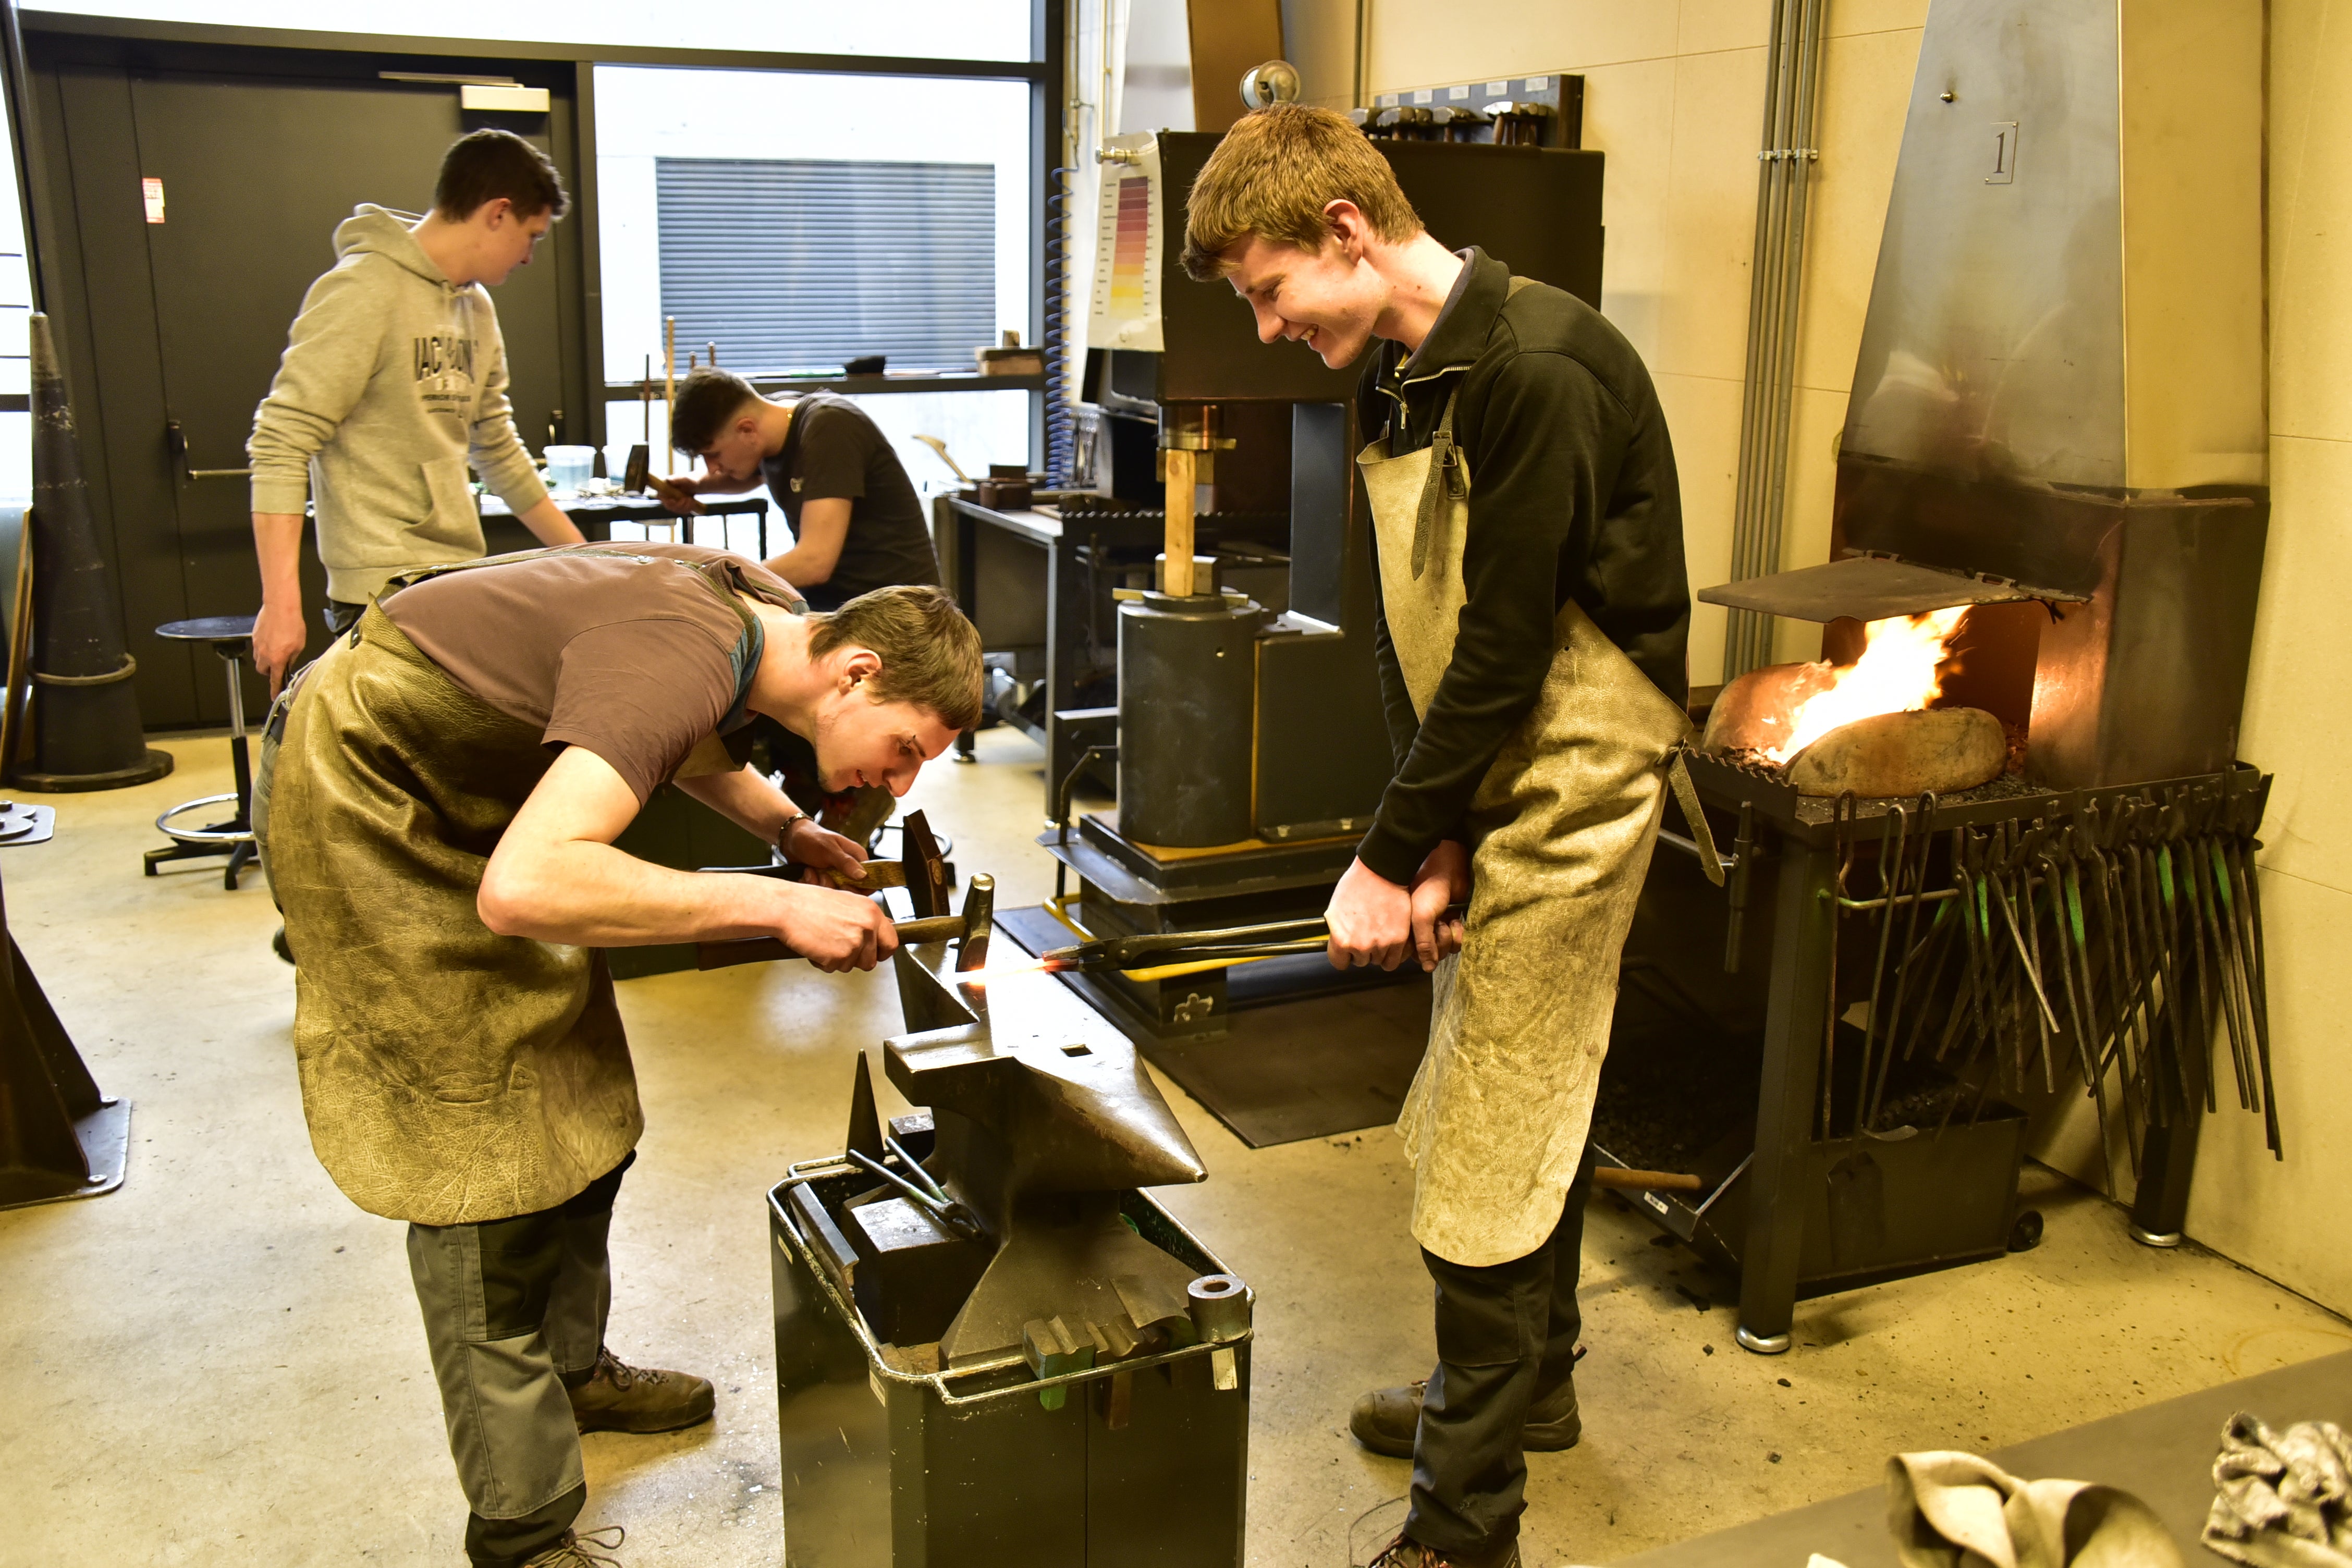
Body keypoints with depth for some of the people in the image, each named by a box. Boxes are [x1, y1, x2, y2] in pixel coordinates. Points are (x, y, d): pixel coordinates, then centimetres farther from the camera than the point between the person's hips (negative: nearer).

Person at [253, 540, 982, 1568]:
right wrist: (774, 905, -41)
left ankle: (570, 1368, 36)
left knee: (577, 1100, 16)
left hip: (465, 787, 10)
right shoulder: (685, 664, -35)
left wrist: (789, 830, -2)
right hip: (362, 796, -9)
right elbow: (521, 888, -46)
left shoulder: (772, 613, -7)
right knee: (482, 1149, -9)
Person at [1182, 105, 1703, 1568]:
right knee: (1526, 1099, 21)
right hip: (1489, 782, 9)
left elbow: (1506, 647, -22)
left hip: (1565, 779, -9)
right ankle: (1533, 1381, 41)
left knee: (1488, 1157, -4)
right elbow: (1413, 633, 6)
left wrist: (1394, 858, -16)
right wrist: (1434, 835, -4)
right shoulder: (1400, 376, 7)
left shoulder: (1538, 371, -21)